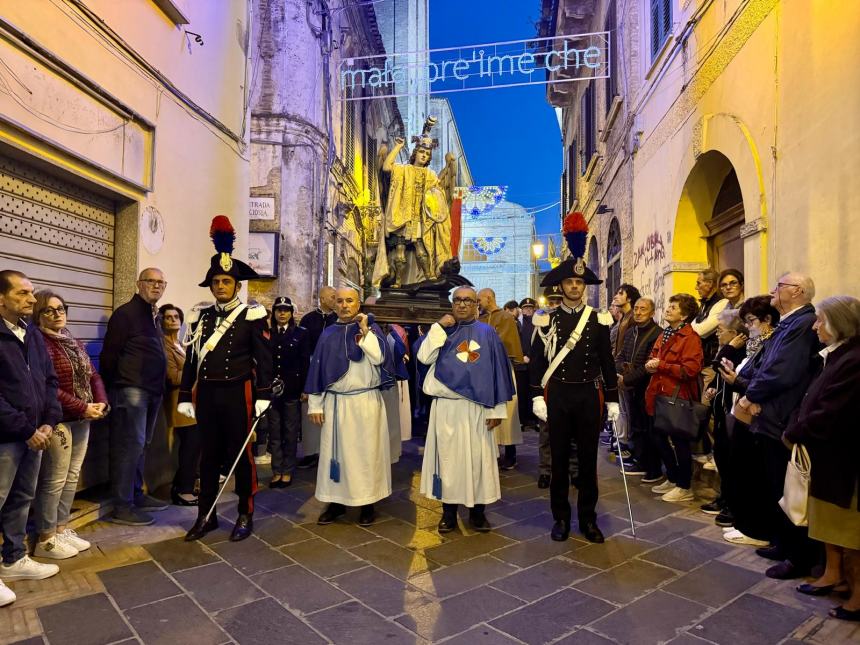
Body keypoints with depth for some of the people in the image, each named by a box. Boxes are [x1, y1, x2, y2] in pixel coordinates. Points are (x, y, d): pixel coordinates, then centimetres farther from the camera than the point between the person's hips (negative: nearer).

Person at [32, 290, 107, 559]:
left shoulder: (72, 342, 14)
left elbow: (92, 375, 13)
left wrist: (101, 403, -4)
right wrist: (82, 408, -18)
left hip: (82, 420, 8)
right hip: (59, 421, -8)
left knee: (72, 477, 14)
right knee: (54, 480, 0)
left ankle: (61, 529, 26)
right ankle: (45, 540, 13)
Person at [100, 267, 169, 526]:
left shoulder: (154, 315, 17)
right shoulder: (125, 313, -10)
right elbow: (109, 355, -12)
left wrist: (159, 387, 14)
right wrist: (109, 391, -10)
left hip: (151, 391, 9)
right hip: (130, 390, -8)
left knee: (140, 445, 15)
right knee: (129, 446, -5)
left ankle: (136, 495, 25)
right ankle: (122, 507, 3)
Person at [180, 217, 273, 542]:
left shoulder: (252, 316, -4)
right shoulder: (201, 316, 8)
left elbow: (264, 358, -7)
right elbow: (191, 359, 10)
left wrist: (263, 396, -12)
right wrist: (185, 396, 7)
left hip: (238, 393, -4)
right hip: (206, 394, 4)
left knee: (241, 454, 5)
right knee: (208, 456, 12)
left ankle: (245, 515, 18)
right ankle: (206, 516, 24)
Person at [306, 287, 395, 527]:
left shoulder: (371, 329, 1)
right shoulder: (328, 334, 8)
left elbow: (379, 357, -15)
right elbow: (317, 368, 7)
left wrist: (365, 330, -17)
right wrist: (315, 404, 3)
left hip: (365, 402, -3)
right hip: (335, 403, 3)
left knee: (365, 451, 3)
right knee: (335, 451, 8)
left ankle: (368, 502, 15)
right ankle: (336, 501, 20)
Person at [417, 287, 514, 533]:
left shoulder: (487, 333, 4)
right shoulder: (442, 330, 8)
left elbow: (498, 371, 1)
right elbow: (424, 357, -7)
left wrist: (497, 409, -4)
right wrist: (438, 327, -11)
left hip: (477, 408, -1)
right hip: (446, 407, 1)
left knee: (478, 458, 5)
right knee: (448, 457, 6)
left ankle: (478, 511, 19)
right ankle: (449, 512, 17)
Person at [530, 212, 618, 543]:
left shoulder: (599, 321, 3)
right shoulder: (548, 320, 1)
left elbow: (607, 362, 5)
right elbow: (537, 361, 0)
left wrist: (612, 400, 2)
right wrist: (537, 397, -7)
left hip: (589, 395, 1)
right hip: (558, 395, -1)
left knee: (588, 459, 8)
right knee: (559, 459, 7)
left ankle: (588, 519, 22)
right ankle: (561, 518, 20)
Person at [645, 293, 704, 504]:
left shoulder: (690, 337, -13)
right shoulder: (664, 334, 14)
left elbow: (691, 369, -23)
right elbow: (654, 359, 25)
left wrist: (661, 365, -21)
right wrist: (650, 365, 2)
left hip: (679, 398, -9)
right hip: (660, 395, 9)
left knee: (679, 442, 2)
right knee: (662, 439, 16)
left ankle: (685, 488, 15)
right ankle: (672, 479, 32)